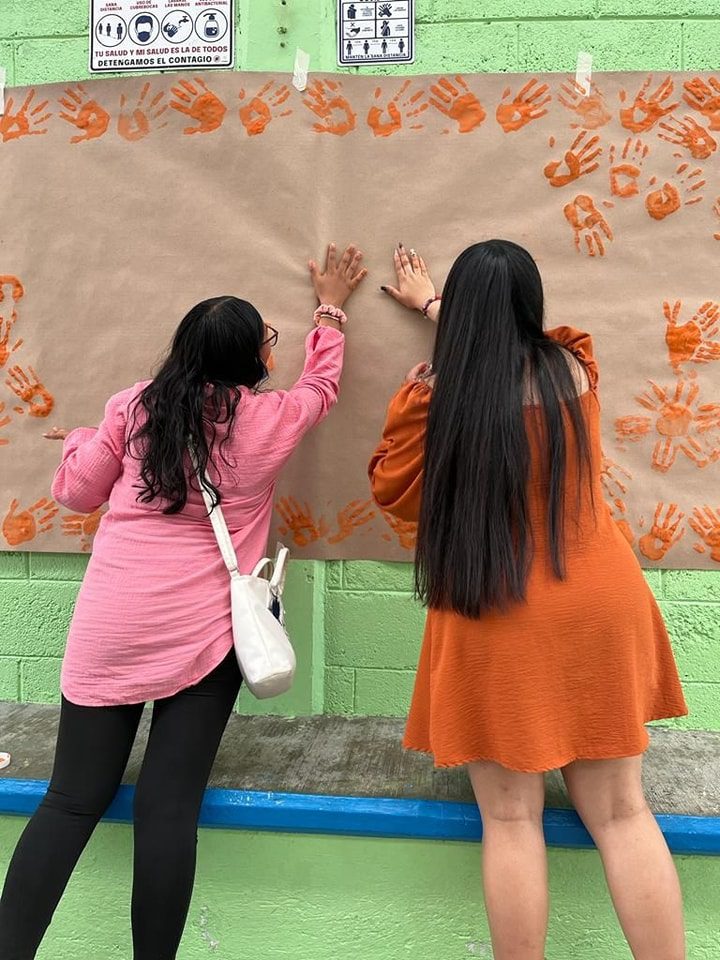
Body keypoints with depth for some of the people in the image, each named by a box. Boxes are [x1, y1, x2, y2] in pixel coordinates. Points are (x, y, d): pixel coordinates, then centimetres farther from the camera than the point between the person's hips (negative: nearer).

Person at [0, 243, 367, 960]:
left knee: (73, 800, 11)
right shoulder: (269, 419, 0)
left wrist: (79, 440, 33)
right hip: (201, 632, -2)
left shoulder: (136, 407, 3)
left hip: (108, 628, 2)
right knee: (169, 806, 6)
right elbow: (321, 383, 22)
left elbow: (76, 491, 12)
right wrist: (330, 308, 38)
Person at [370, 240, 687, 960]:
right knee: (620, 811, 11)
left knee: (511, 820, 7)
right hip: (597, 612, 3)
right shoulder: (574, 368, 4)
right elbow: (505, 345, 26)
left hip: (497, 622, -3)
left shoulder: (439, 392, -8)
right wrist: (432, 304, 40)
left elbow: (392, 490, 5)